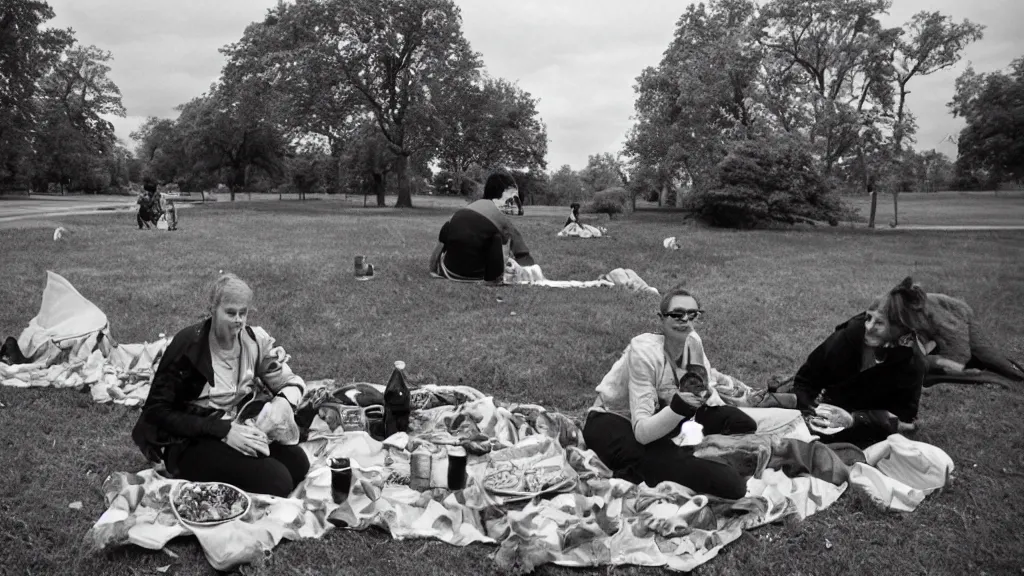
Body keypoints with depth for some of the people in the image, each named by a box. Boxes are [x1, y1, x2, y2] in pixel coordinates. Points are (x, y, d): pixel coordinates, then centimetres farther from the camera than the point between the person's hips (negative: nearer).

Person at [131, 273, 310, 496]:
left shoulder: (254, 340, -2)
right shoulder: (188, 346, -16)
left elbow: (292, 382, 6)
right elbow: (158, 412, -16)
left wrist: (283, 402, -20)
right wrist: (223, 431, -24)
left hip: (239, 430, 5)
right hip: (191, 442, -5)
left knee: (297, 463, -22)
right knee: (275, 479, -25)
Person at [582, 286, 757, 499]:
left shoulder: (693, 341, -9)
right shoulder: (644, 351, -28)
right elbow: (642, 432, -35)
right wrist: (678, 407, -49)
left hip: (658, 416, 8)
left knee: (742, 423, -6)